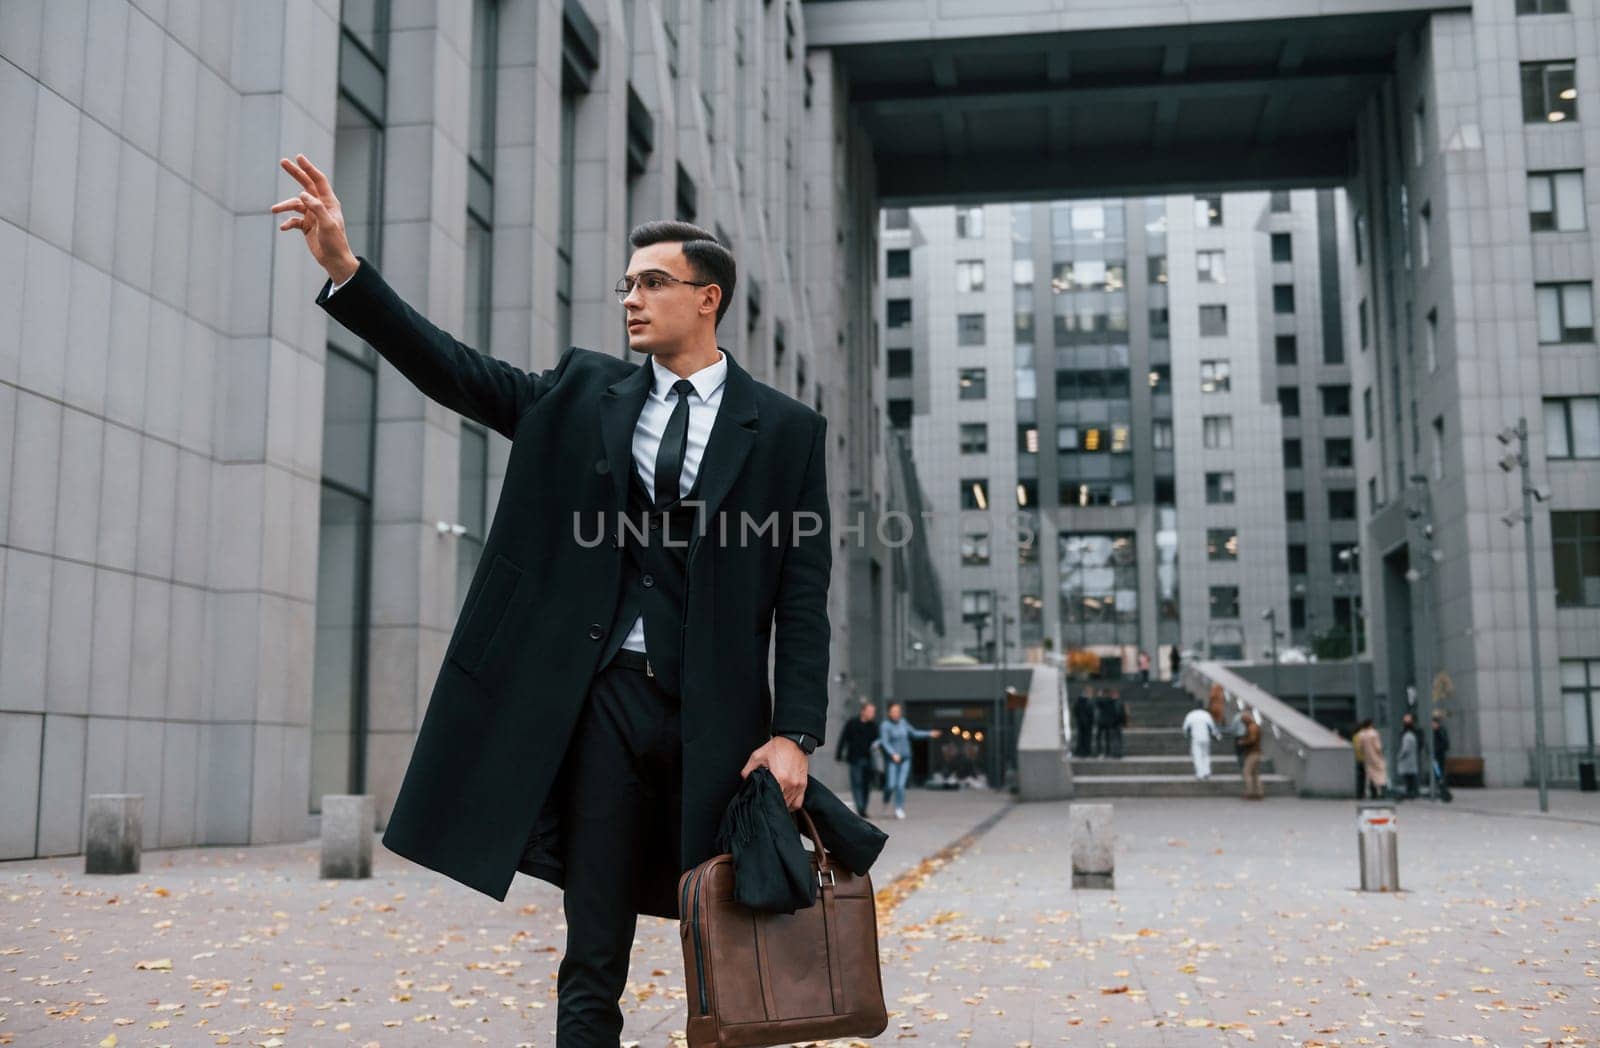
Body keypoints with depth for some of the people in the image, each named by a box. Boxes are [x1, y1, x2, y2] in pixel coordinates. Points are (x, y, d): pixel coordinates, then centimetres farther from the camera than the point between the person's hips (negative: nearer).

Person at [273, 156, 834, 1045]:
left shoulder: (787, 429, 3)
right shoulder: (583, 393, 10)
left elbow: (804, 595, -1)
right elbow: (453, 370, 2)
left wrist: (796, 735, -9)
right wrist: (346, 268, -10)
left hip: (715, 716, -2)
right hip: (602, 702, 2)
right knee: (592, 967, 7)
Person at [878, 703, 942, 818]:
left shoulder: (903, 722, 7)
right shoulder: (885, 726, -9)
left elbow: (913, 733, 20)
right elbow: (885, 742, -18)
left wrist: (929, 734, 15)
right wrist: (893, 754, -33)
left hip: (905, 759, 3)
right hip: (892, 760, -3)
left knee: (901, 784, -8)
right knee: (892, 785, -9)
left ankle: (899, 809, 3)